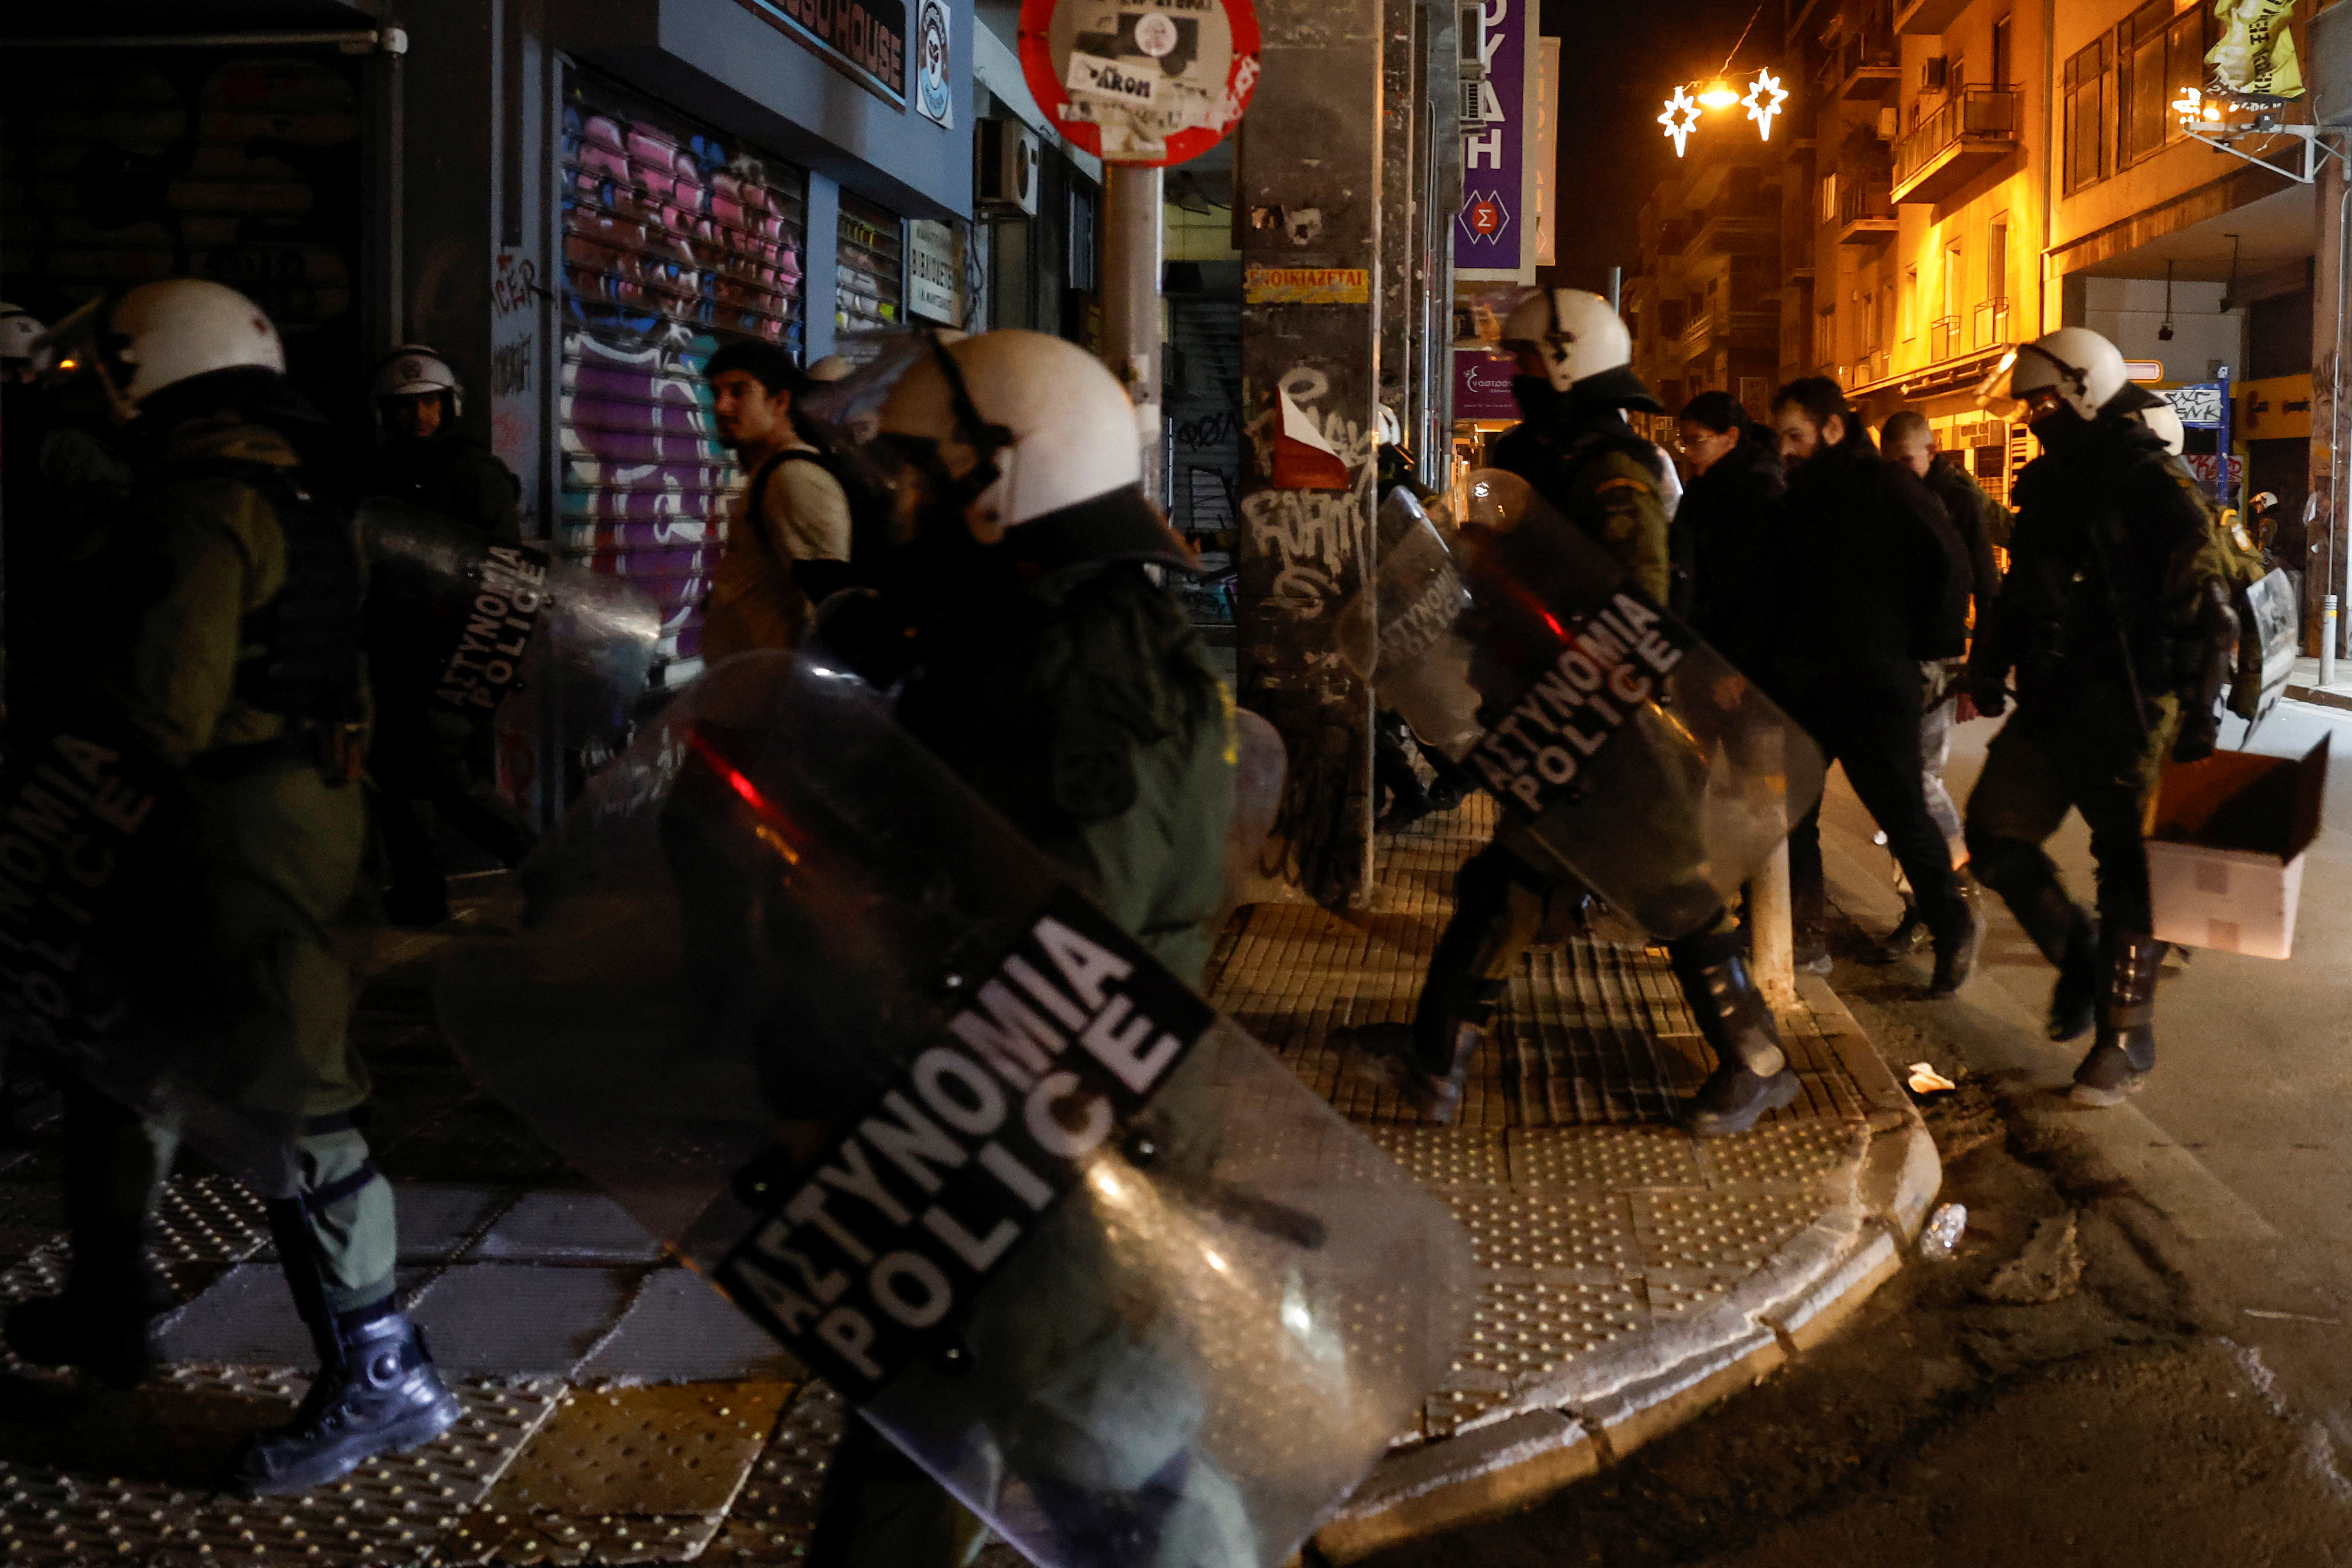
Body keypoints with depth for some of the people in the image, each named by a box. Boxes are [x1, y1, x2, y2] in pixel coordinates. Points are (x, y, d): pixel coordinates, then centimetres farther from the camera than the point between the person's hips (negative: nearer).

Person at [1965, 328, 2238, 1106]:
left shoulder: (2149, 485, -11)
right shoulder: (2049, 486, 14)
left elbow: (2203, 607, -16)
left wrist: (2196, 714, -20)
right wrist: (1989, 661, 14)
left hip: (2129, 710, -8)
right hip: (2051, 704, 8)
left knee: (2127, 868, -2)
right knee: (1995, 837, 6)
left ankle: (2125, 1040, 7)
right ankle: (2078, 953, 27)